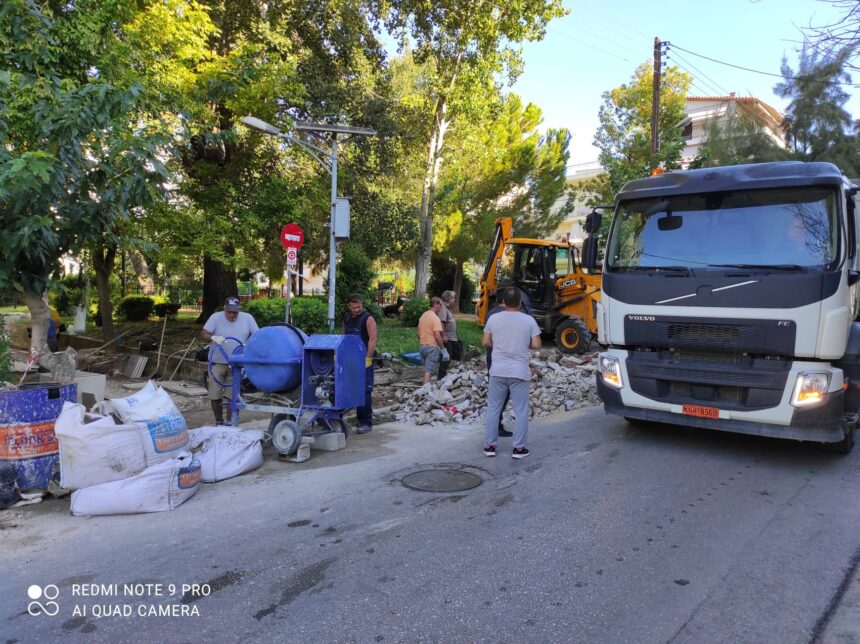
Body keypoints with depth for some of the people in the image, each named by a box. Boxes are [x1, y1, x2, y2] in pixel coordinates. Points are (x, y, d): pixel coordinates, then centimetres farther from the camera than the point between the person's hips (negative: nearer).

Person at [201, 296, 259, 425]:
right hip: (217, 363, 0)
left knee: (232, 396, 4)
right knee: (215, 396, 3)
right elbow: (203, 334, -13)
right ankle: (219, 422, 23)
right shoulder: (216, 317, -7)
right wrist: (213, 337, -34)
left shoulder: (247, 318, -3)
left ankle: (229, 423, 20)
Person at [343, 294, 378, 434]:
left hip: (364, 360, -7)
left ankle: (366, 423, -3)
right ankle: (360, 419, 18)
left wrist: (367, 358, -20)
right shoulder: (347, 318, 14)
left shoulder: (368, 319, -7)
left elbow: (373, 340, -13)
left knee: (365, 391, -7)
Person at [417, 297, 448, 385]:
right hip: (432, 347, -8)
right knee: (428, 371, -9)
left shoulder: (423, 316, 12)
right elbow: (437, 336, -21)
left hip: (422, 346, 8)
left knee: (428, 369, 18)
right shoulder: (435, 318, -14)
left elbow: (419, 333, 18)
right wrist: (443, 349, -14)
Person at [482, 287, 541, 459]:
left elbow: (485, 342, 4)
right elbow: (536, 344, -5)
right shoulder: (528, 320, -5)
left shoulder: (494, 318, -2)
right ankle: (519, 448, 10)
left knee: (493, 408, 11)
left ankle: (490, 445, 15)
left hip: (498, 370, 2)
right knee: (521, 411, 8)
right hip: (519, 371, -1)